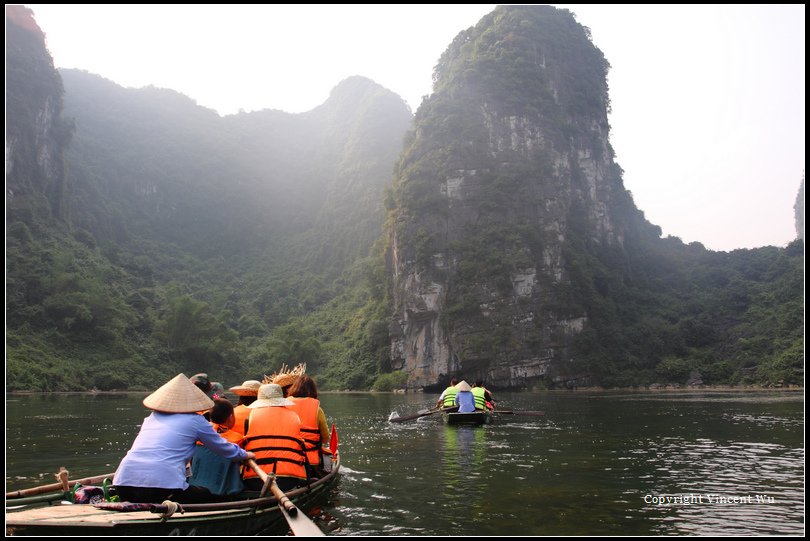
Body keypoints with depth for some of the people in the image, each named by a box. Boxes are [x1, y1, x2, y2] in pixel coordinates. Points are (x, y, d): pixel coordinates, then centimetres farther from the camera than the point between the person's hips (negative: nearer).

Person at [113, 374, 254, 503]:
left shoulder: (152, 417, 23)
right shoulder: (196, 420, 8)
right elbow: (224, 448, 19)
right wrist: (245, 454, 39)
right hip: (162, 485, -4)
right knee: (206, 496, 18)